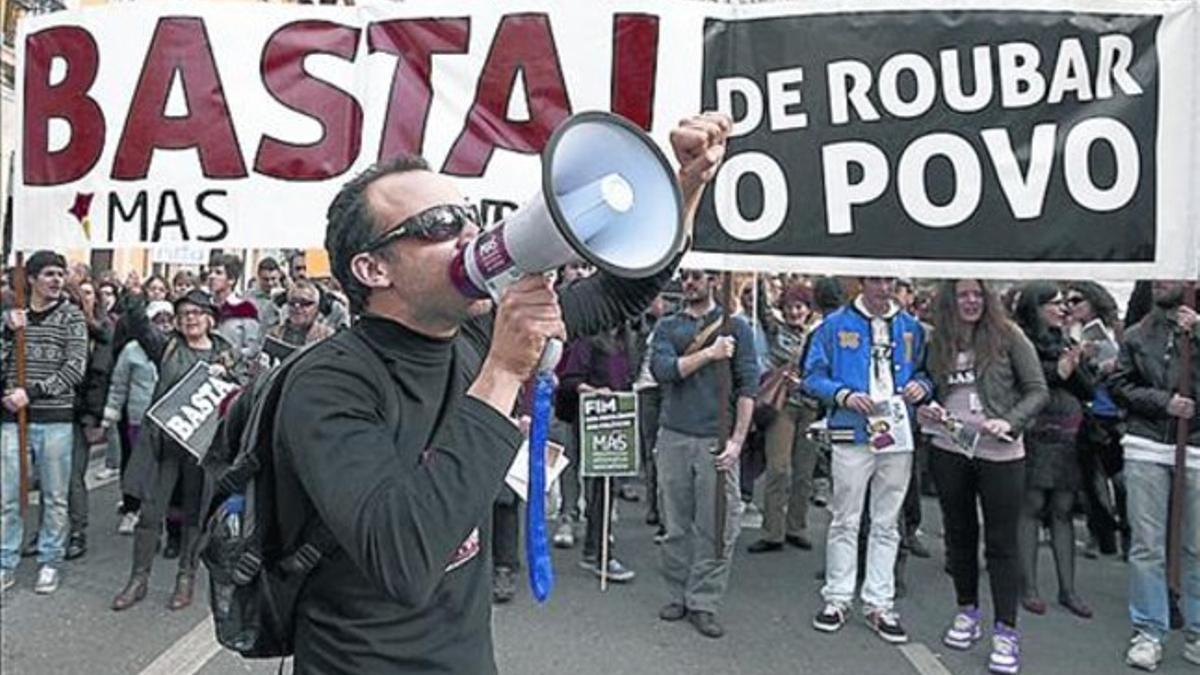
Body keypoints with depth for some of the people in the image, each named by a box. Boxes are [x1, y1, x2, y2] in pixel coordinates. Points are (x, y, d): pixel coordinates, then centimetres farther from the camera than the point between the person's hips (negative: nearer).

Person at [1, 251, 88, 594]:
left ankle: (50, 562, 19)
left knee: (55, 497, 6)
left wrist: (32, 392, -15)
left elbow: (75, 368, -7)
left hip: (56, 420, -2)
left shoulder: (72, 316, 1)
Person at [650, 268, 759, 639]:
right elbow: (662, 369, -7)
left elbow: (748, 386, -1)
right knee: (676, 524, 9)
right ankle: (677, 595, 23)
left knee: (716, 526, 0)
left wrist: (737, 440, -8)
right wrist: (709, 353, -12)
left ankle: (703, 602, 12)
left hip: (717, 440, -1)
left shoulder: (735, 327, 5)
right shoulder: (667, 327, 10)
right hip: (674, 437, 2)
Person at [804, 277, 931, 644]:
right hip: (852, 435, -3)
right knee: (845, 521, 6)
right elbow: (813, 376, -2)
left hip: (899, 435, 3)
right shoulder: (835, 325, 0)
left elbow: (925, 372, 17)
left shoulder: (911, 327, 10)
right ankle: (837, 598, 18)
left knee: (887, 524, 11)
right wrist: (843, 395, -18)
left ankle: (879, 603, 21)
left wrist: (922, 386, -5)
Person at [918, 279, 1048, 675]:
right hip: (949, 450, 4)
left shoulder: (1007, 336, -3)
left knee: (1001, 542, 3)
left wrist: (1010, 423, -16)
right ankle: (967, 611, 31)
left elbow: (1038, 390, -2)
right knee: (959, 534, 15)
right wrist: (927, 411, -4)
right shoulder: (938, 343, 7)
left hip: (999, 453, -3)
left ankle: (1006, 631, 11)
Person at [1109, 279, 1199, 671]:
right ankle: (1149, 632, 12)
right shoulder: (1138, 334, 11)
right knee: (1147, 547, 3)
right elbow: (1119, 385, 7)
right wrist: (1163, 401, -6)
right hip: (1147, 448, 1)